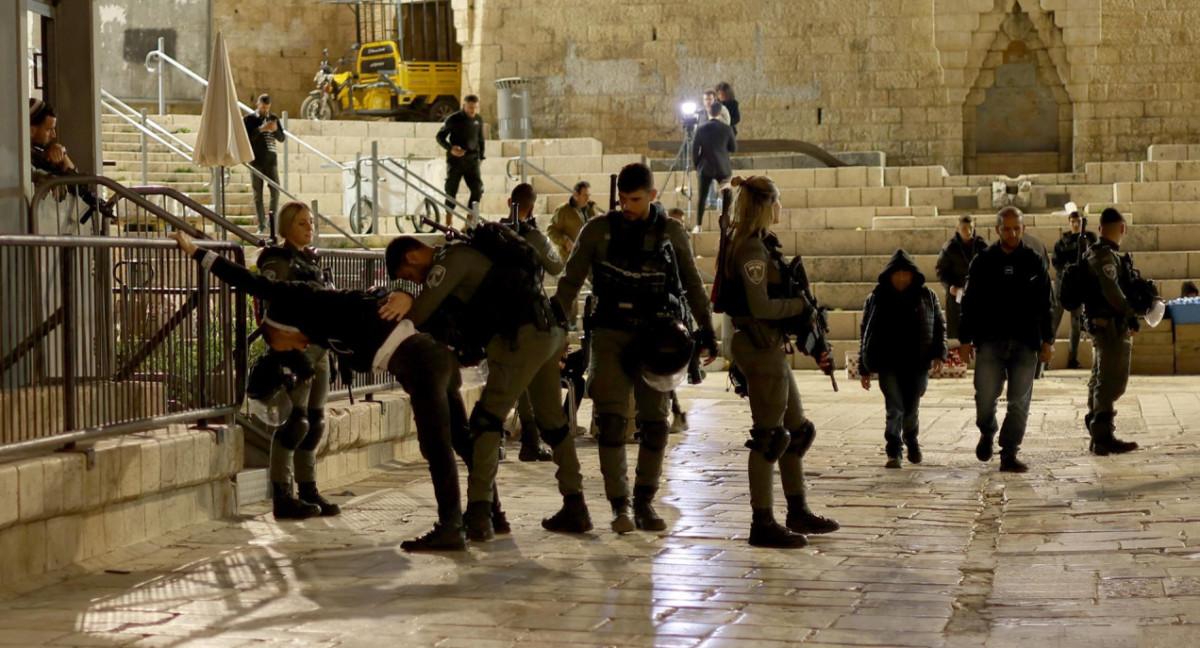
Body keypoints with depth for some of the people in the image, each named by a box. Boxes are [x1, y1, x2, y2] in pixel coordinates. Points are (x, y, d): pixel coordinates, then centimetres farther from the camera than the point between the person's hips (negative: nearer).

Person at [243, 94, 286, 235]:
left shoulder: (274, 118, 10)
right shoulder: (248, 119, 1)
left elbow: (282, 138, 10)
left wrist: (275, 130, -11)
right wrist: (261, 129, -20)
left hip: (271, 159, 2)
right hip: (256, 160, -2)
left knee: (276, 190, -5)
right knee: (258, 194, 0)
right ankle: (262, 225, 3)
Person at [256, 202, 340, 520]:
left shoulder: (311, 260, 19)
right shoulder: (278, 260, -6)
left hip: (319, 347, 9)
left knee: (315, 422, 9)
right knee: (295, 420, -11)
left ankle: (308, 491, 16)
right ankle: (282, 496, -9)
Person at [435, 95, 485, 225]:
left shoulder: (478, 119, 7)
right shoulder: (453, 119, -5)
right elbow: (440, 136, 0)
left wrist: (481, 157, 14)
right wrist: (451, 148, -16)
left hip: (472, 160, 3)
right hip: (455, 160, -3)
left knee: (478, 190, -7)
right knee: (451, 191, 1)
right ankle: (448, 222, 10)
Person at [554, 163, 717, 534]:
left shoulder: (672, 234, 6)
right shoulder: (598, 231, 3)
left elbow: (693, 286, 13)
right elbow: (571, 280, 4)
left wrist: (706, 329, 8)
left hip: (658, 336, 1)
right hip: (611, 335, -1)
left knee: (654, 421, 4)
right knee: (611, 419, -10)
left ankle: (645, 502, 16)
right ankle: (620, 505, -6)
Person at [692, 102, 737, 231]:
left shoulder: (701, 128, -5)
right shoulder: (727, 129, -4)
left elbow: (694, 149, -3)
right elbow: (734, 148, 4)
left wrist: (697, 165, 9)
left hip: (706, 167, 0)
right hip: (723, 167, 0)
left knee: (702, 197, 4)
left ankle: (698, 225, 0)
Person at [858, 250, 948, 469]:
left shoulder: (926, 296, 5)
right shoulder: (876, 298, 3)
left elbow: (939, 325, 13)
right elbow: (865, 333, 7)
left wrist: (939, 353, -2)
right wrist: (864, 369, 6)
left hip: (917, 364, 1)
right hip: (888, 365, -1)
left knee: (911, 410, 10)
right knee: (894, 410, -9)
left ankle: (911, 439, 39)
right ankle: (893, 452, -1)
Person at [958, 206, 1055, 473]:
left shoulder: (1035, 262, 7)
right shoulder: (983, 261, 5)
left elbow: (1046, 304, 10)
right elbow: (969, 303, 6)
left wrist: (1047, 340, 3)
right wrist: (965, 339, 1)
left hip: (1025, 343, 1)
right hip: (990, 341, -1)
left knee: (1019, 403, 0)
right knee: (985, 396, -7)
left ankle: (1009, 455, 7)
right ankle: (987, 432, 24)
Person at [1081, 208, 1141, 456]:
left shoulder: (1095, 253, 16)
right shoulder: (1106, 255, -15)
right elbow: (1111, 290, -25)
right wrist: (1131, 314, -17)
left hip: (1101, 324, 11)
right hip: (1111, 325, -11)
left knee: (1101, 380, 15)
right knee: (1111, 381, -11)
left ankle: (1098, 435, 23)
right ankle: (1104, 437, -12)